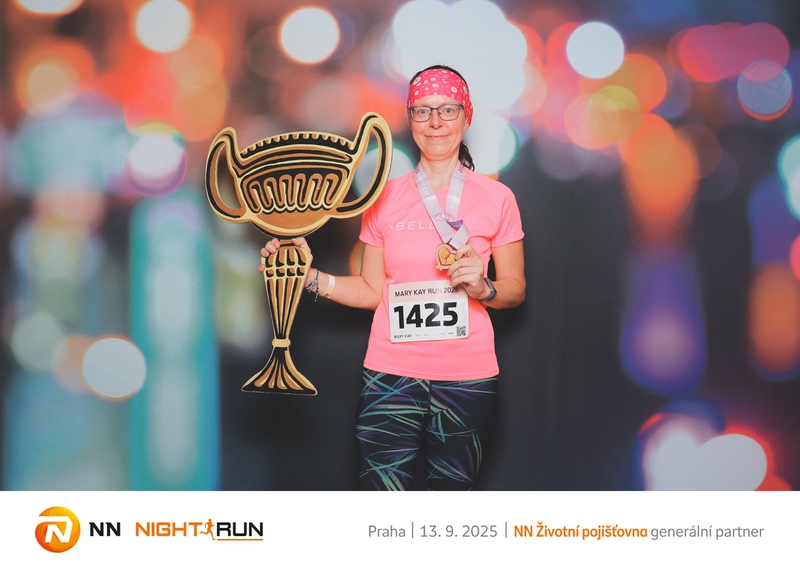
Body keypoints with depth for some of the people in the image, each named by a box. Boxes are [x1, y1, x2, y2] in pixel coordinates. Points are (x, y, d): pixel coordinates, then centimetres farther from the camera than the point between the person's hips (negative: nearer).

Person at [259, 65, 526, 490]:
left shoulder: (496, 198, 2)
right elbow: (371, 291, 8)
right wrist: (310, 276, -5)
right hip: (391, 375, 1)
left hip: (466, 378, 0)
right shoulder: (385, 197, 6)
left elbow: (515, 288, 7)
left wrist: (482, 288, -13)